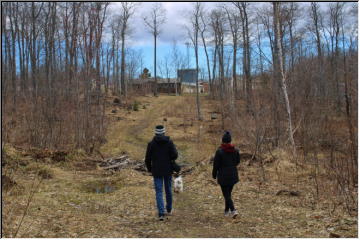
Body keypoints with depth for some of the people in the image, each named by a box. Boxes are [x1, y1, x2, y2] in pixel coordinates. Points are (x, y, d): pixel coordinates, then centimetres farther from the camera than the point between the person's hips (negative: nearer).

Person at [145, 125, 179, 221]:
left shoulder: (151, 143, -5)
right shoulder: (169, 142, -4)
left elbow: (147, 159, -4)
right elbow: (175, 155, -13)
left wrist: (149, 169, 12)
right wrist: (170, 158, 9)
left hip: (157, 171, -1)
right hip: (168, 170, 1)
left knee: (159, 192, 0)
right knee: (168, 189, 18)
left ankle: (161, 213, -12)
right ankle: (169, 209, 35)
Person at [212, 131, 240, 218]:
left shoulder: (219, 151, -16)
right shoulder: (235, 150, -2)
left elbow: (216, 165, -10)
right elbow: (237, 162, 10)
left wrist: (214, 175, 4)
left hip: (223, 176, -5)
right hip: (233, 175, 5)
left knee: (226, 194, -1)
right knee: (228, 193, 18)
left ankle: (233, 210, -15)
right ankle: (227, 211, 26)